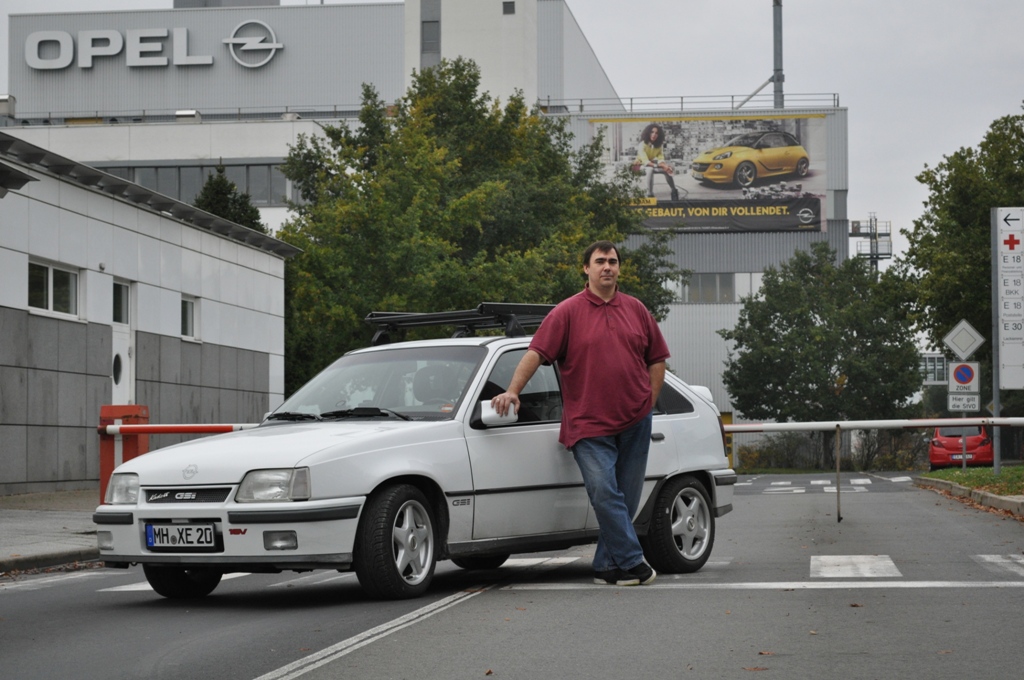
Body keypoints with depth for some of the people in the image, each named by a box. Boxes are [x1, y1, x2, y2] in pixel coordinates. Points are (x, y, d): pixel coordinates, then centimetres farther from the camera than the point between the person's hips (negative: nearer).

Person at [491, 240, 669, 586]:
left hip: (634, 423, 4)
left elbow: (657, 358, 17)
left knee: (627, 497, 5)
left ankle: (607, 565, 14)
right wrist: (513, 391, -17)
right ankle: (633, 563, -8)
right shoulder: (568, 312, 1)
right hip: (589, 425, -4)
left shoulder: (635, 309, 12)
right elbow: (536, 353, -5)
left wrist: (648, 402, 8)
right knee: (604, 494, -14)